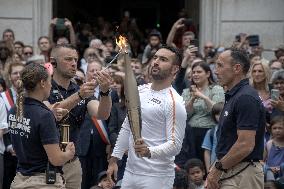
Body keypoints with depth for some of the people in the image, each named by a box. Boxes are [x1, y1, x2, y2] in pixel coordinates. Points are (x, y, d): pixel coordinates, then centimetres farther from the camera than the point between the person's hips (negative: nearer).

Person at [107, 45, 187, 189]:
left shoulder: (174, 102, -13)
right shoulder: (139, 91, 10)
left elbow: (175, 145, -18)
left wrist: (149, 151, -34)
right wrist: (114, 159, 15)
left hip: (157, 177, -7)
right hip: (130, 172, 7)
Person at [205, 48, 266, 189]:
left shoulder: (246, 98, -17)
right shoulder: (233, 96, 15)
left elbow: (246, 145, -23)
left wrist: (218, 168, -15)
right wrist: (214, 170, 13)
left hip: (242, 176, -10)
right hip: (228, 172, 10)